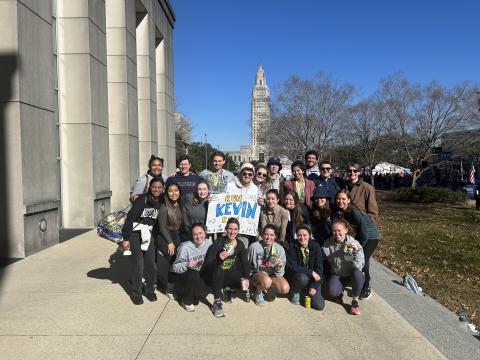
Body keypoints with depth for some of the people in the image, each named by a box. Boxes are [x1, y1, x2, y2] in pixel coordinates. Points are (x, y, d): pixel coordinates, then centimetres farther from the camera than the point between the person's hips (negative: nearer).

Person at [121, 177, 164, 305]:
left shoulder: (161, 202, 0)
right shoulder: (141, 200, -14)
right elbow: (130, 218, -14)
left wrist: (155, 237, 6)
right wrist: (125, 238, -15)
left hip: (149, 235, 4)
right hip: (136, 234, -4)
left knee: (151, 264, 5)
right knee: (138, 265, -3)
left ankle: (150, 291, 22)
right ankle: (136, 294, 13)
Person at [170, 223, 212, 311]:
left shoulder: (209, 243, -9)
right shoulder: (185, 247, -22)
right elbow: (175, 267, -19)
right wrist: (187, 265, -36)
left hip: (199, 275, 4)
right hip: (181, 275, -4)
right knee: (193, 274, -34)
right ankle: (187, 302, -10)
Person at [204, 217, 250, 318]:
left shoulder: (240, 244, -4)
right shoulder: (219, 242, -18)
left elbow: (246, 263, -5)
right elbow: (207, 263, -25)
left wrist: (245, 278, -22)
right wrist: (219, 258, -44)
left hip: (229, 275, 4)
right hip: (215, 275, -4)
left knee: (245, 283, -18)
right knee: (218, 270, -36)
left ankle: (227, 288, 11)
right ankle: (217, 302, -23)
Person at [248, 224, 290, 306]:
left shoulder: (280, 249, -7)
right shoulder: (254, 247, -13)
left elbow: (280, 273, -3)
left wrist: (279, 266, -25)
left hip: (272, 274, 3)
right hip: (257, 273, -3)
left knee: (285, 288, -24)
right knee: (266, 281, -37)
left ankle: (270, 289, 11)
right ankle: (258, 292, 0)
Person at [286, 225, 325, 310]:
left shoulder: (315, 247, -9)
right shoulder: (292, 248, -11)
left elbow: (319, 268, -9)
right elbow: (292, 267, -19)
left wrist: (314, 286, -17)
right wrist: (311, 272, -24)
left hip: (313, 279, 1)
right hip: (296, 277, -1)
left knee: (319, 305, -15)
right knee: (302, 277, -37)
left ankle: (306, 291, 17)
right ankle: (295, 291, -2)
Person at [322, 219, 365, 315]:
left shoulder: (354, 243, -16)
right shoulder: (327, 245, -10)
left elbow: (359, 266, -22)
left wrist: (356, 251, -35)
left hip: (351, 274, 0)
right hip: (336, 275, 1)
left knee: (357, 273, -36)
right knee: (331, 292, -28)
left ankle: (355, 301, -11)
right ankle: (340, 291, 12)